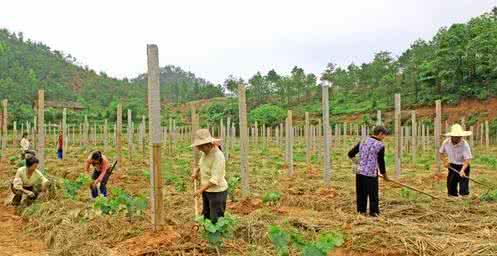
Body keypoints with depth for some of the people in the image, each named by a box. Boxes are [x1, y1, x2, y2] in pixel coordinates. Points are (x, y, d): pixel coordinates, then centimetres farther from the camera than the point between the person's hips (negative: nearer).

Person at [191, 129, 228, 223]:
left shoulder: (218, 156, -25)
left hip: (217, 192, -9)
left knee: (216, 220, -1)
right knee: (206, 217, 18)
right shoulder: (205, 152, 1)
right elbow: (201, 165, 21)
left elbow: (214, 179, -27)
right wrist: (195, 171, 1)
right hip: (207, 191, 9)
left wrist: (201, 190, -23)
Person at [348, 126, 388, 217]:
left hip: (360, 172, 6)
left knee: (361, 194, 13)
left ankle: (361, 211, 20)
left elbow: (350, 154, 12)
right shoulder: (380, 145, -8)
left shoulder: (363, 142, 9)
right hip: (371, 175, -6)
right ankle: (374, 212, 12)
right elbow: (381, 162, -4)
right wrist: (384, 175, 10)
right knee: (373, 195, 6)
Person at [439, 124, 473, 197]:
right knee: (451, 188, 8)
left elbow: (467, 159, -24)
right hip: (452, 167, 4)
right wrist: (445, 161, -7)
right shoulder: (446, 142, -10)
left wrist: (462, 170, -38)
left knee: (463, 191, -9)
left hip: (463, 167, -4)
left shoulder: (465, 144, -22)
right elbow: (441, 153, 9)